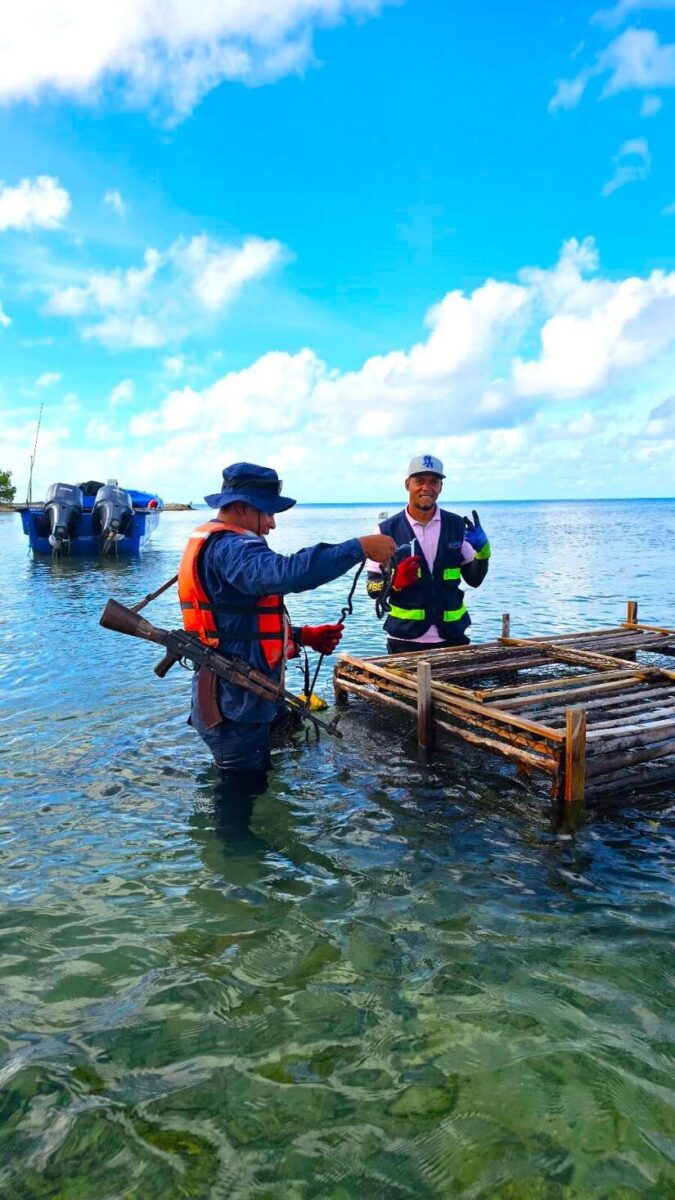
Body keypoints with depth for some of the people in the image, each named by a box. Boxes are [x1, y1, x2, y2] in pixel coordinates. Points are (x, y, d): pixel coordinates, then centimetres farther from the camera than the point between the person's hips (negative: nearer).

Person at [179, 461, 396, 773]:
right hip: (236, 706, -11)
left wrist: (303, 636, 11)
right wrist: (360, 548, -37)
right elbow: (284, 573, -41)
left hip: (232, 698, 11)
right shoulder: (228, 548, -20)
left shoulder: (211, 544, 15)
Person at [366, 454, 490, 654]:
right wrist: (396, 582, -21)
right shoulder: (388, 530, -3)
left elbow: (474, 580, 8)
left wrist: (482, 551, -9)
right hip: (405, 639, -2)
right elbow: (373, 588, -1)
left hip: (452, 636, 2)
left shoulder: (457, 526, 4)